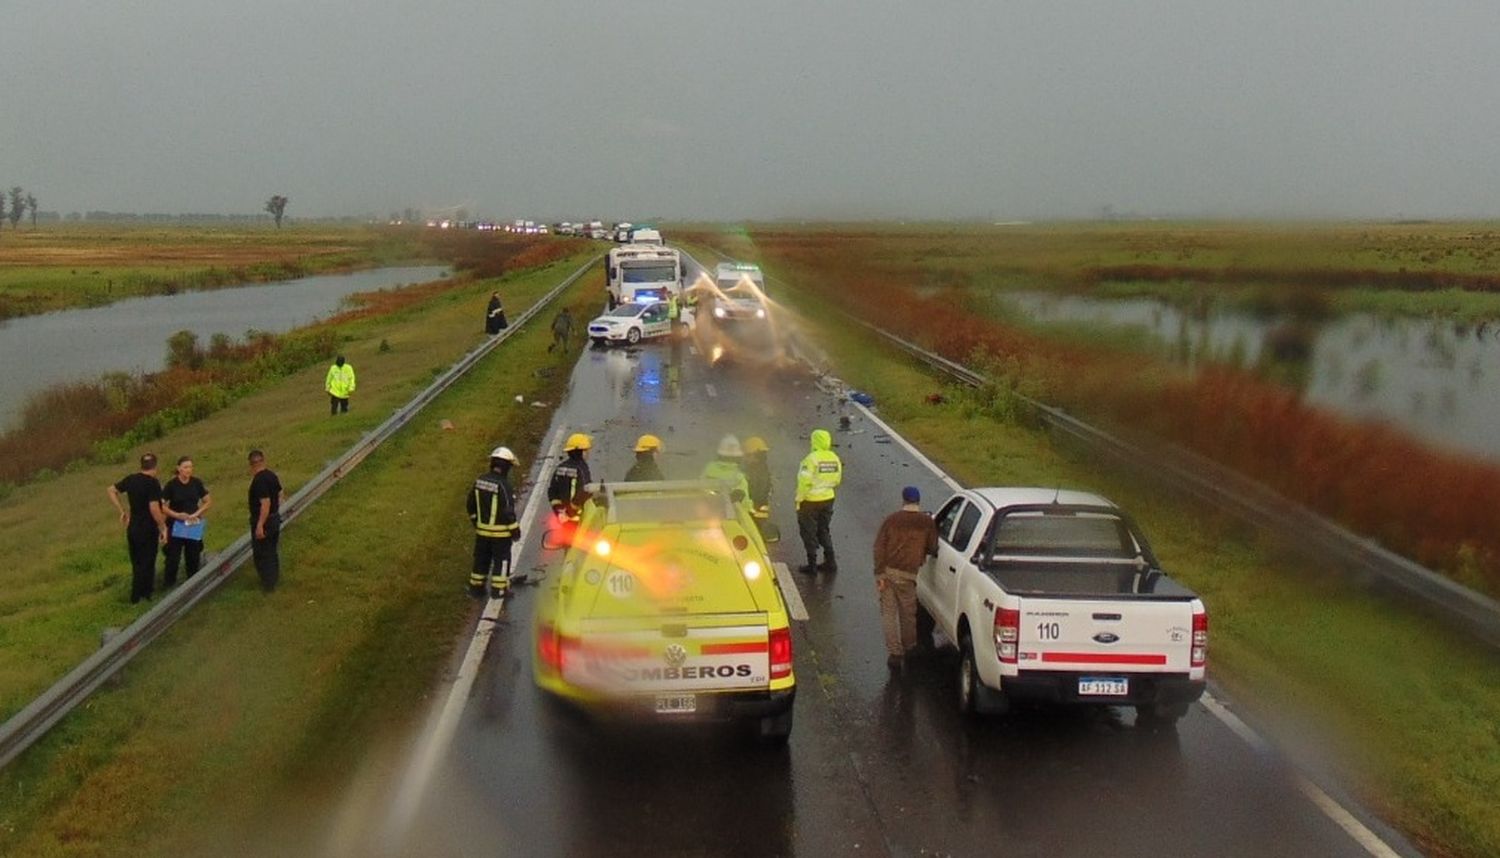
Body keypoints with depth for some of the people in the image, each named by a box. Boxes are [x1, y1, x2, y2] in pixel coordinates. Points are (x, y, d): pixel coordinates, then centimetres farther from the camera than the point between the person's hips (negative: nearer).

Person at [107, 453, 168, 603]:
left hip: (132, 528, 7)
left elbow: (111, 491, 11)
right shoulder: (153, 483, -19)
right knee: (146, 564, 5)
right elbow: (154, 508, -25)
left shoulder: (131, 480, 2)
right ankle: (137, 597, 8)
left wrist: (122, 511, 13)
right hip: (148, 530, -7)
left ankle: (146, 591, 28)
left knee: (137, 563, 17)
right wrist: (163, 528, -15)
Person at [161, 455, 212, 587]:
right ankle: (168, 584, 4)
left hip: (194, 526, 3)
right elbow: (162, 506, -10)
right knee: (173, 557, -5)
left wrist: (197, 513, -9)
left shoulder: (197, 483, -2)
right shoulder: (171, 485, -11)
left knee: (193, 557, 11)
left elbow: (208, 501, 5)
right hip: (176, 526, -3)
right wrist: (177, 515, -22)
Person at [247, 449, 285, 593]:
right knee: (272, 551, 21)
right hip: (275, 518, 8)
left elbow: (266, 503, -28)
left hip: (263, 520, -8)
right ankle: (274, 579, 33)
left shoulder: (259, 480, -24)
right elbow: (280, 494, 14)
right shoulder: (272, 475, 2)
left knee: (261, 553, 4)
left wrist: (260, 526, -26)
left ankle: (267, 584, 11)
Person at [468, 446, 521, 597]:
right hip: (500, 531, -6)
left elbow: (471, 504, 10)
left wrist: (475, 521, 22)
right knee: (501, 559, 6)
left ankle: (476, 586, 24)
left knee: (481, 558, 17)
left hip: (482, 529, 6)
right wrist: (514, 529, -10)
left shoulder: (480, 480, 1)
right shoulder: (503, 485, -22)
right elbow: (508, 511, -21)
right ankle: (498, 589, 9)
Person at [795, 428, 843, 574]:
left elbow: (805, 481, -21)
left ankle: (812, 564, 8)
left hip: (810, 501, -6)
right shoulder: (834, 458, 2)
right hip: (828, 499, 6)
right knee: (823, 530, 20)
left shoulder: (812, 458, -19)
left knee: (809, 532, 5)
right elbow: (837, 480, 9)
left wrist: (799, 499, -13)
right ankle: (830, 562, 19)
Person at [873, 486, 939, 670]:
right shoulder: (927, 522, -1)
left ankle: (894, 653, 4)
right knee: (908, 613, 16)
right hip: (907, 574, -1)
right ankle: (908, 648, 31)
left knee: (888, 613, 8)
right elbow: (932, 548, 4)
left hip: (888, 571, 1)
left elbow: (879, 547, -3)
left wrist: (879, 573, -2)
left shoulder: (891, 520, 2)